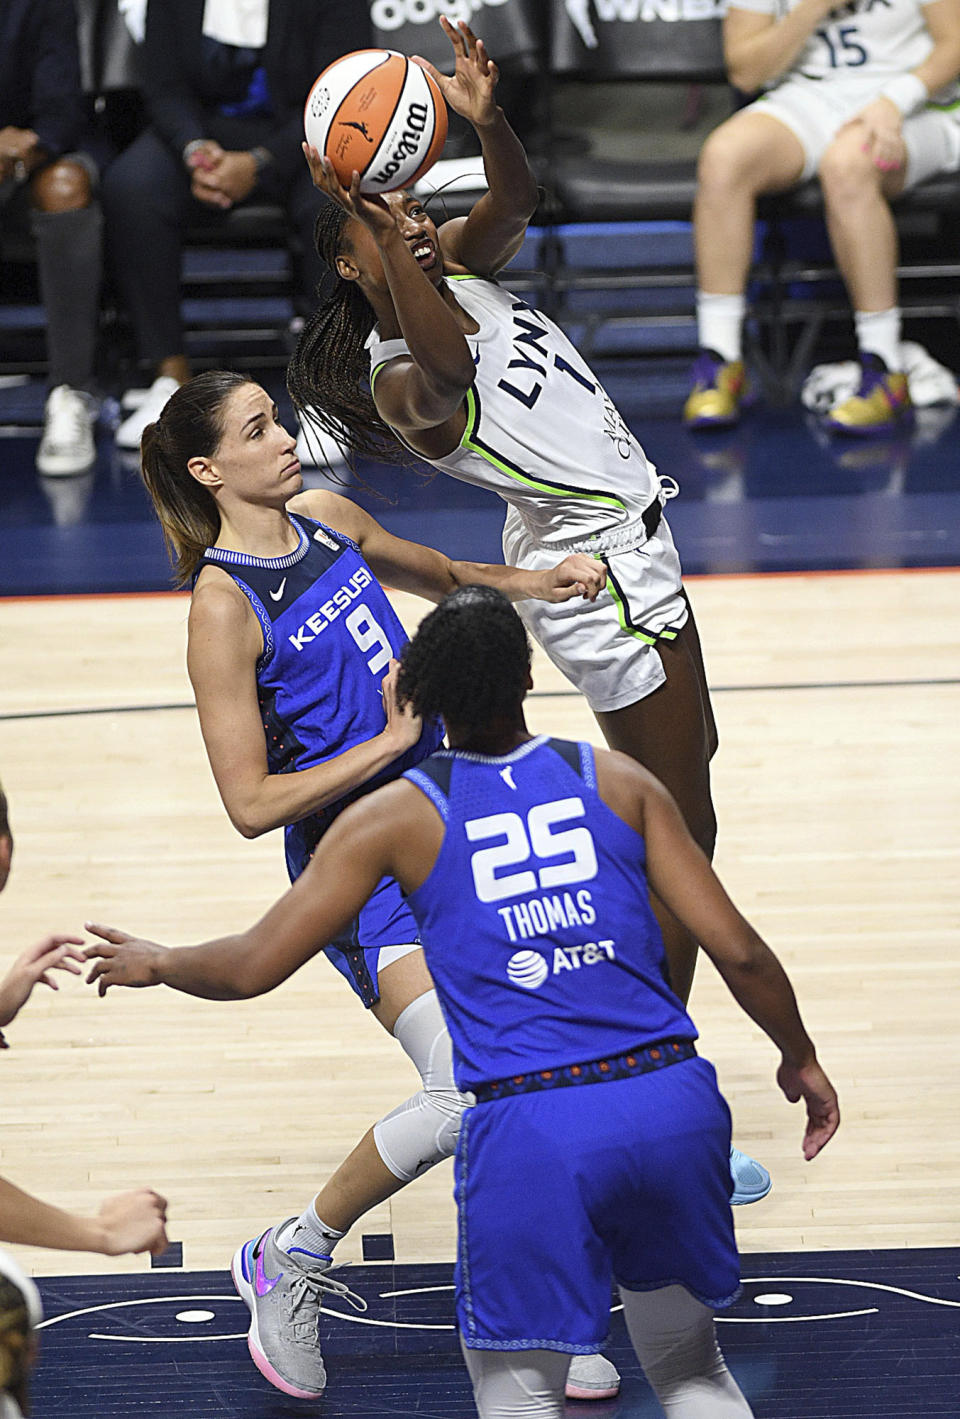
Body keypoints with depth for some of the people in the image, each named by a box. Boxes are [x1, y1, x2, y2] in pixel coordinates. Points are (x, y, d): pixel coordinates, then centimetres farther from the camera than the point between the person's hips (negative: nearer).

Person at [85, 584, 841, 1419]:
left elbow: (254, 966, 7)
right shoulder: (617, 782, 10)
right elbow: (737, 950, 7)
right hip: (671, 1100, 3)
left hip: (530, 1131, -3)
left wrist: (155, 964, 28)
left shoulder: (399, 817, 6)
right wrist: (801, 1058, 24)